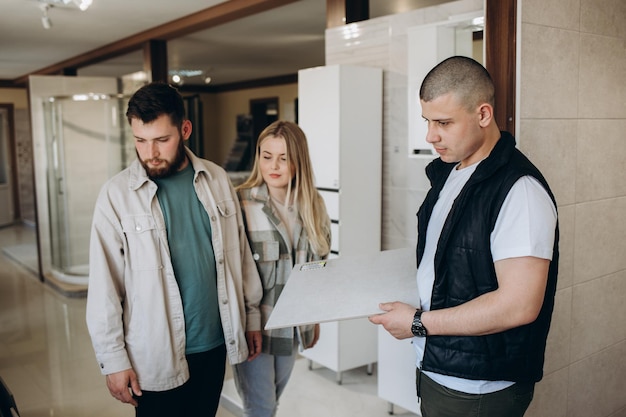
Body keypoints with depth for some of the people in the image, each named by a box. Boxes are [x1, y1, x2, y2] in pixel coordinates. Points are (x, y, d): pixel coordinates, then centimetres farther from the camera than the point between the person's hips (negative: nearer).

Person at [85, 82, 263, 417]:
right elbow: (104, 286, -9)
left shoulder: (216, 179, -1)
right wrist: (113, 359, -8)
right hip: (156, 355, -3)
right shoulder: (116, 194, -11)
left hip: (215, 343, 4)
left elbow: (240, 251, 6)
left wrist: (252, 314, 10)